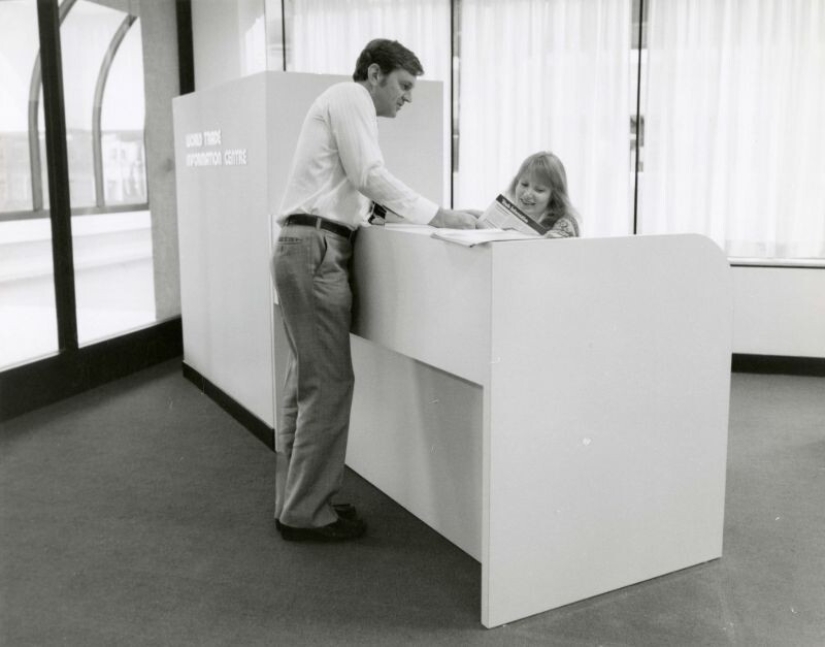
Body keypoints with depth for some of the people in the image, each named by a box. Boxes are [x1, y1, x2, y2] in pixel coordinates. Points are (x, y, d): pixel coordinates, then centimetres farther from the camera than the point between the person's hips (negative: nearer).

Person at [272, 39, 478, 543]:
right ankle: (307, 513, -1)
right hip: (316, 249, -11)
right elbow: (369, 175, -14)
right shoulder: (350, 96, -3)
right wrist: (437, 215, -14)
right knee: (329, 383, -8)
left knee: (307, 380, 11)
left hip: (309, 249, 11)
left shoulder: (348, 106, 28)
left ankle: (297, 501, 18)